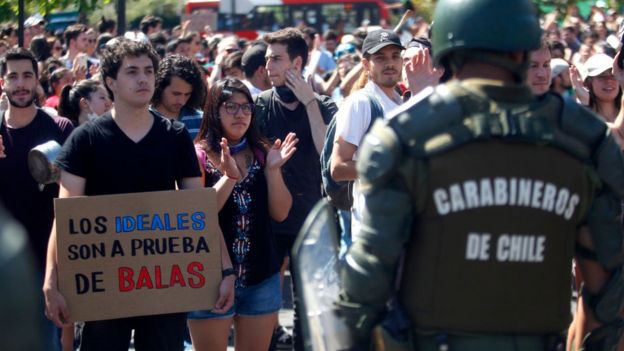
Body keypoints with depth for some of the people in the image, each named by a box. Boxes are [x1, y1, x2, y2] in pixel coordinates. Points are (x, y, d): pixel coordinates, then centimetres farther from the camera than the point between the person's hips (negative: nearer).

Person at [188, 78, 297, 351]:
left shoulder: (262, 153, 6)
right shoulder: (198, 155, -7)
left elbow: (280, 213, 2)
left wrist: (273, 170, -11)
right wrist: (229, 177, -23)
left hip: (262, 276, 4)